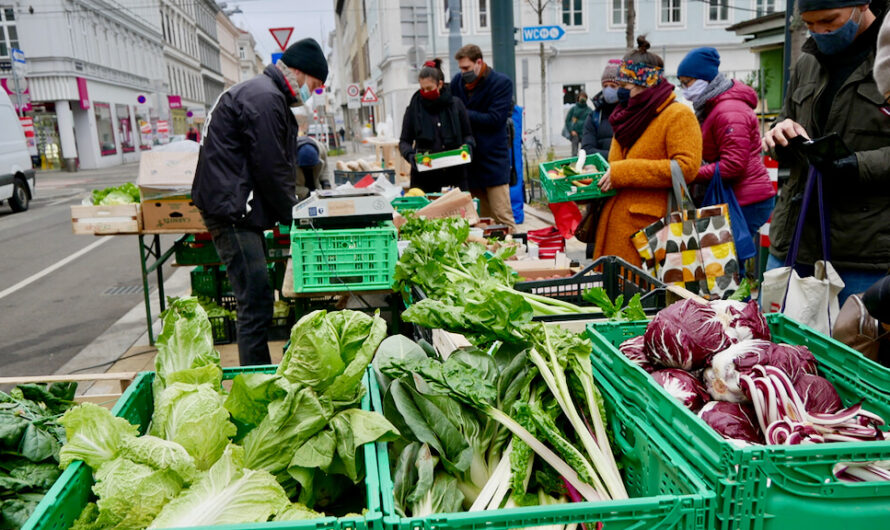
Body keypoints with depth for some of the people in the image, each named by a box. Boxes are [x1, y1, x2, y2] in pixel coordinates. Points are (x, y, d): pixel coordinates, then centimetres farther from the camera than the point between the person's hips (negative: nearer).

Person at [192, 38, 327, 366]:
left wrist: (292, 208, 14)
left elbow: (278, 164, 22)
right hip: (230, 208, -11)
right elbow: (270, 170, -16)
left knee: (256, 300, 14)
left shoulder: (264, 93, 21)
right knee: (257, 304, -10)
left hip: (233, 207, 11)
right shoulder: (265, 98, -14)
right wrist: (293, 216, -5)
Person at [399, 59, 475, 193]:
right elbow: (404, 141, 8)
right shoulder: (414, 108, 5)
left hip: (454, 173, 1)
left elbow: (468, 135, 14)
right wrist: (410, 154, -12)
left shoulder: (456, 104, 6)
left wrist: (468, 147, -7)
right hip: (424, 176, -1)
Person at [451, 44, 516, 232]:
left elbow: (495, 119, -13)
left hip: (492, 159, -4)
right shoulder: (457, 81, 9)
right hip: (467, 159, 4)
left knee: (501, 215, -5)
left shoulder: (502, 83, -5)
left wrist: (464, 115, -11)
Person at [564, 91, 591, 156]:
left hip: (585, 134, 1)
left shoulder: (589, 110, 8)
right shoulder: (574, 108, 5)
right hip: (575, 133, -1)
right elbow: (567, 120, 6)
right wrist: (571, 130, -4)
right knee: (574, 153, -8)